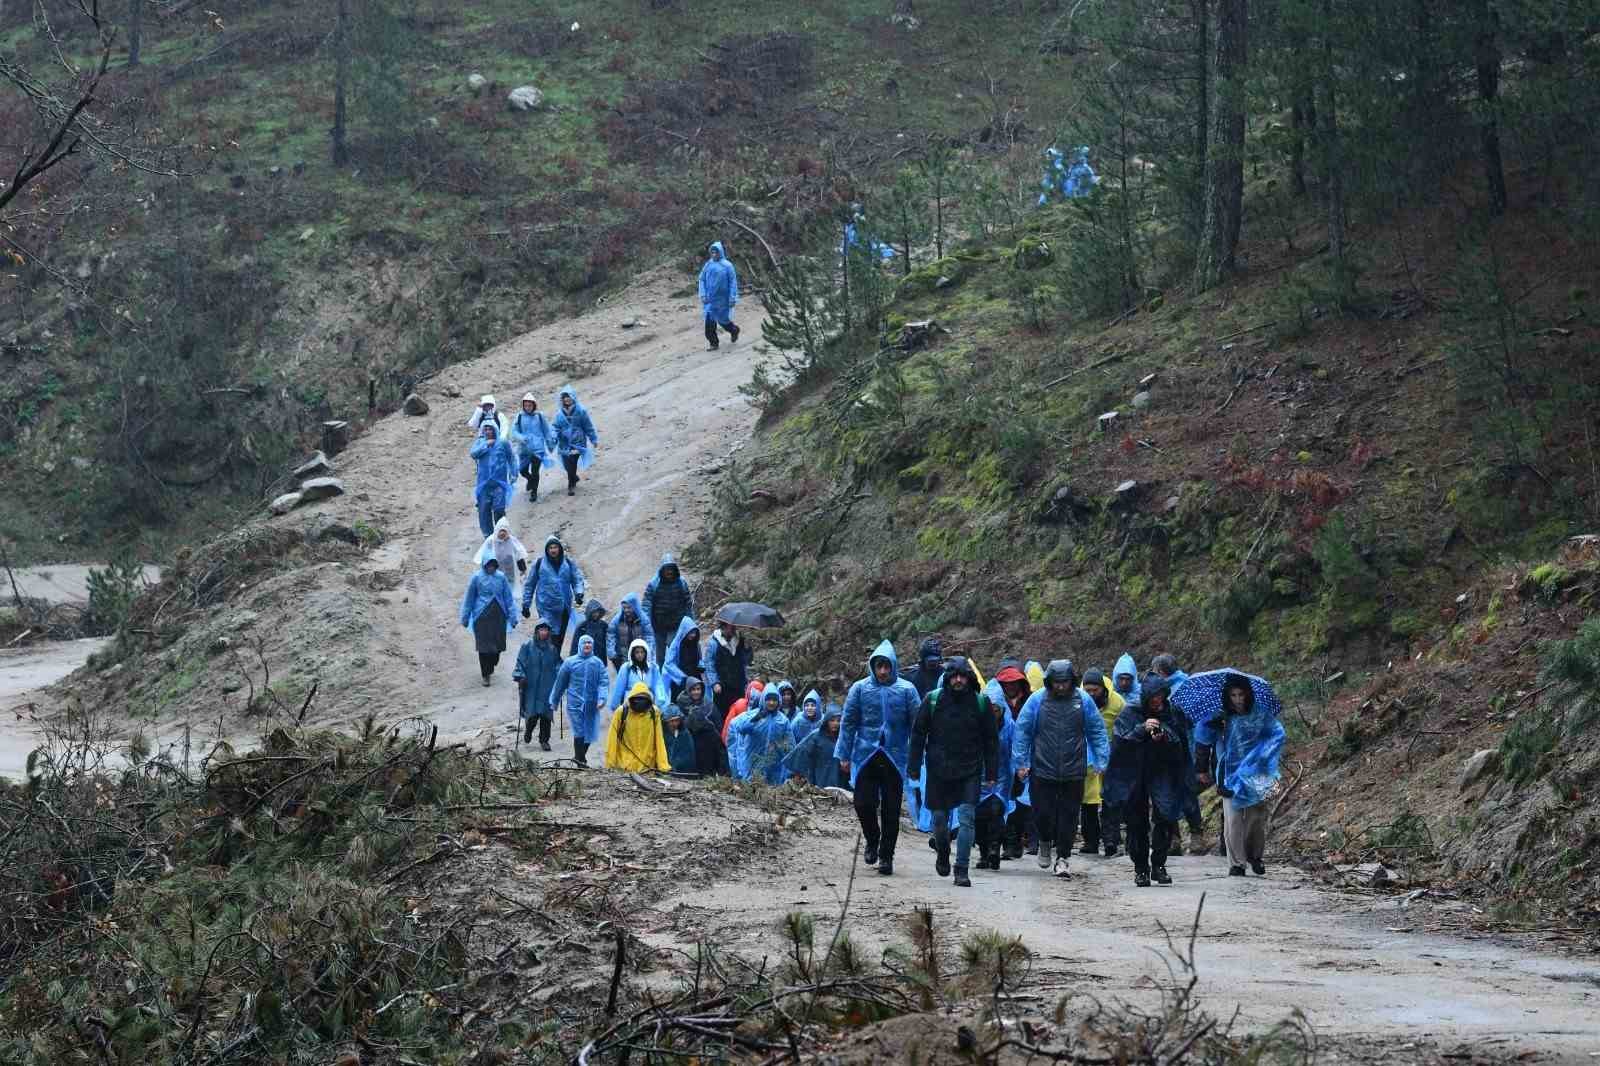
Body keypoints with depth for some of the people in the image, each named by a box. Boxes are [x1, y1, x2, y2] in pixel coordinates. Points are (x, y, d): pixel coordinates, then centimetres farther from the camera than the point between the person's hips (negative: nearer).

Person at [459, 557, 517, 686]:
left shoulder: (501, 577, 1)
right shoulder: (477, 578, -4)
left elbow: (508, 598, 7)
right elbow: (469, 598, 4)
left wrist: (512, 617, 5)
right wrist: (465, 618, 8)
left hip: (498, 617, 2)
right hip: (482, 616, -2)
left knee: (497, 645, 4)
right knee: (484, 646, -3)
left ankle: (490, 666, 31)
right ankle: (486, 675, 7)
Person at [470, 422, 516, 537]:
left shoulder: (503, 443, 4)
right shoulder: (480, 442, 9)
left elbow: (511, 459, 11)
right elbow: (473, 454, -8)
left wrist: (513, 474, 7)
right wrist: (486, 445, -12)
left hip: (499, 482, -2)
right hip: (484, 483, 2)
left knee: (499, 509, -10)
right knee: (484, 510, 1)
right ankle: (487, 534, 13)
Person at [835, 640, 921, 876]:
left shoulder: (906, 690, -1)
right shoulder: (860, 688, 1)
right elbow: (848, 723, 4)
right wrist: (844, 755, 1)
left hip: (895, 757, -1)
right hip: (865, 756, 1)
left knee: (891, 809, 2)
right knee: (864, 803, -4)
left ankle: (886, 855, 13)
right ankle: (872, 842, 23)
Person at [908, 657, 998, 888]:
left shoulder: (980, 702, 0)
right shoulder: (933, 700, -1)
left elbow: (991, 740, 5)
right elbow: (918, 734, 4)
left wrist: (991, 773, 1)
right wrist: (914, 767, 0)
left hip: (970, 772, -1)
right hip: (939, 771, 1)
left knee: (967, 818, -10)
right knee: (940, 818, 10)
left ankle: (962, 870, -8)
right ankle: (942, 854, 38)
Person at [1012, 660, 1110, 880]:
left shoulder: (1083, 700, 0)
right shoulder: (1037, 700, -3)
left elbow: (1097, 731, 6)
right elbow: (1022, 731, 3)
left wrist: (1101, 761, 2)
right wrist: (1021, 763, 0)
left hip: (1073, 771, 0)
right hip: (1042, 769, 0)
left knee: (1068, 814, 3)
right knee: (1043, 812, 1)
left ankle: (1062, 858, 12)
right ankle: (1045, 842, 32)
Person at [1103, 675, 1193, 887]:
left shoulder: (1174, 714, 2)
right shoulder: (1130, 714, -1)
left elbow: (1182, 745, 0)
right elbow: (1120, 741, -10)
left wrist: (1164, 738, -19)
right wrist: (1142, 729, -22)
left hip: (1163, 774, 0)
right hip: (1134, 777, 0)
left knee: (1165, 818, -15)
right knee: (1137, 824, 1)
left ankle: (1158, 865, -4)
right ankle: (1141, 868, 10)